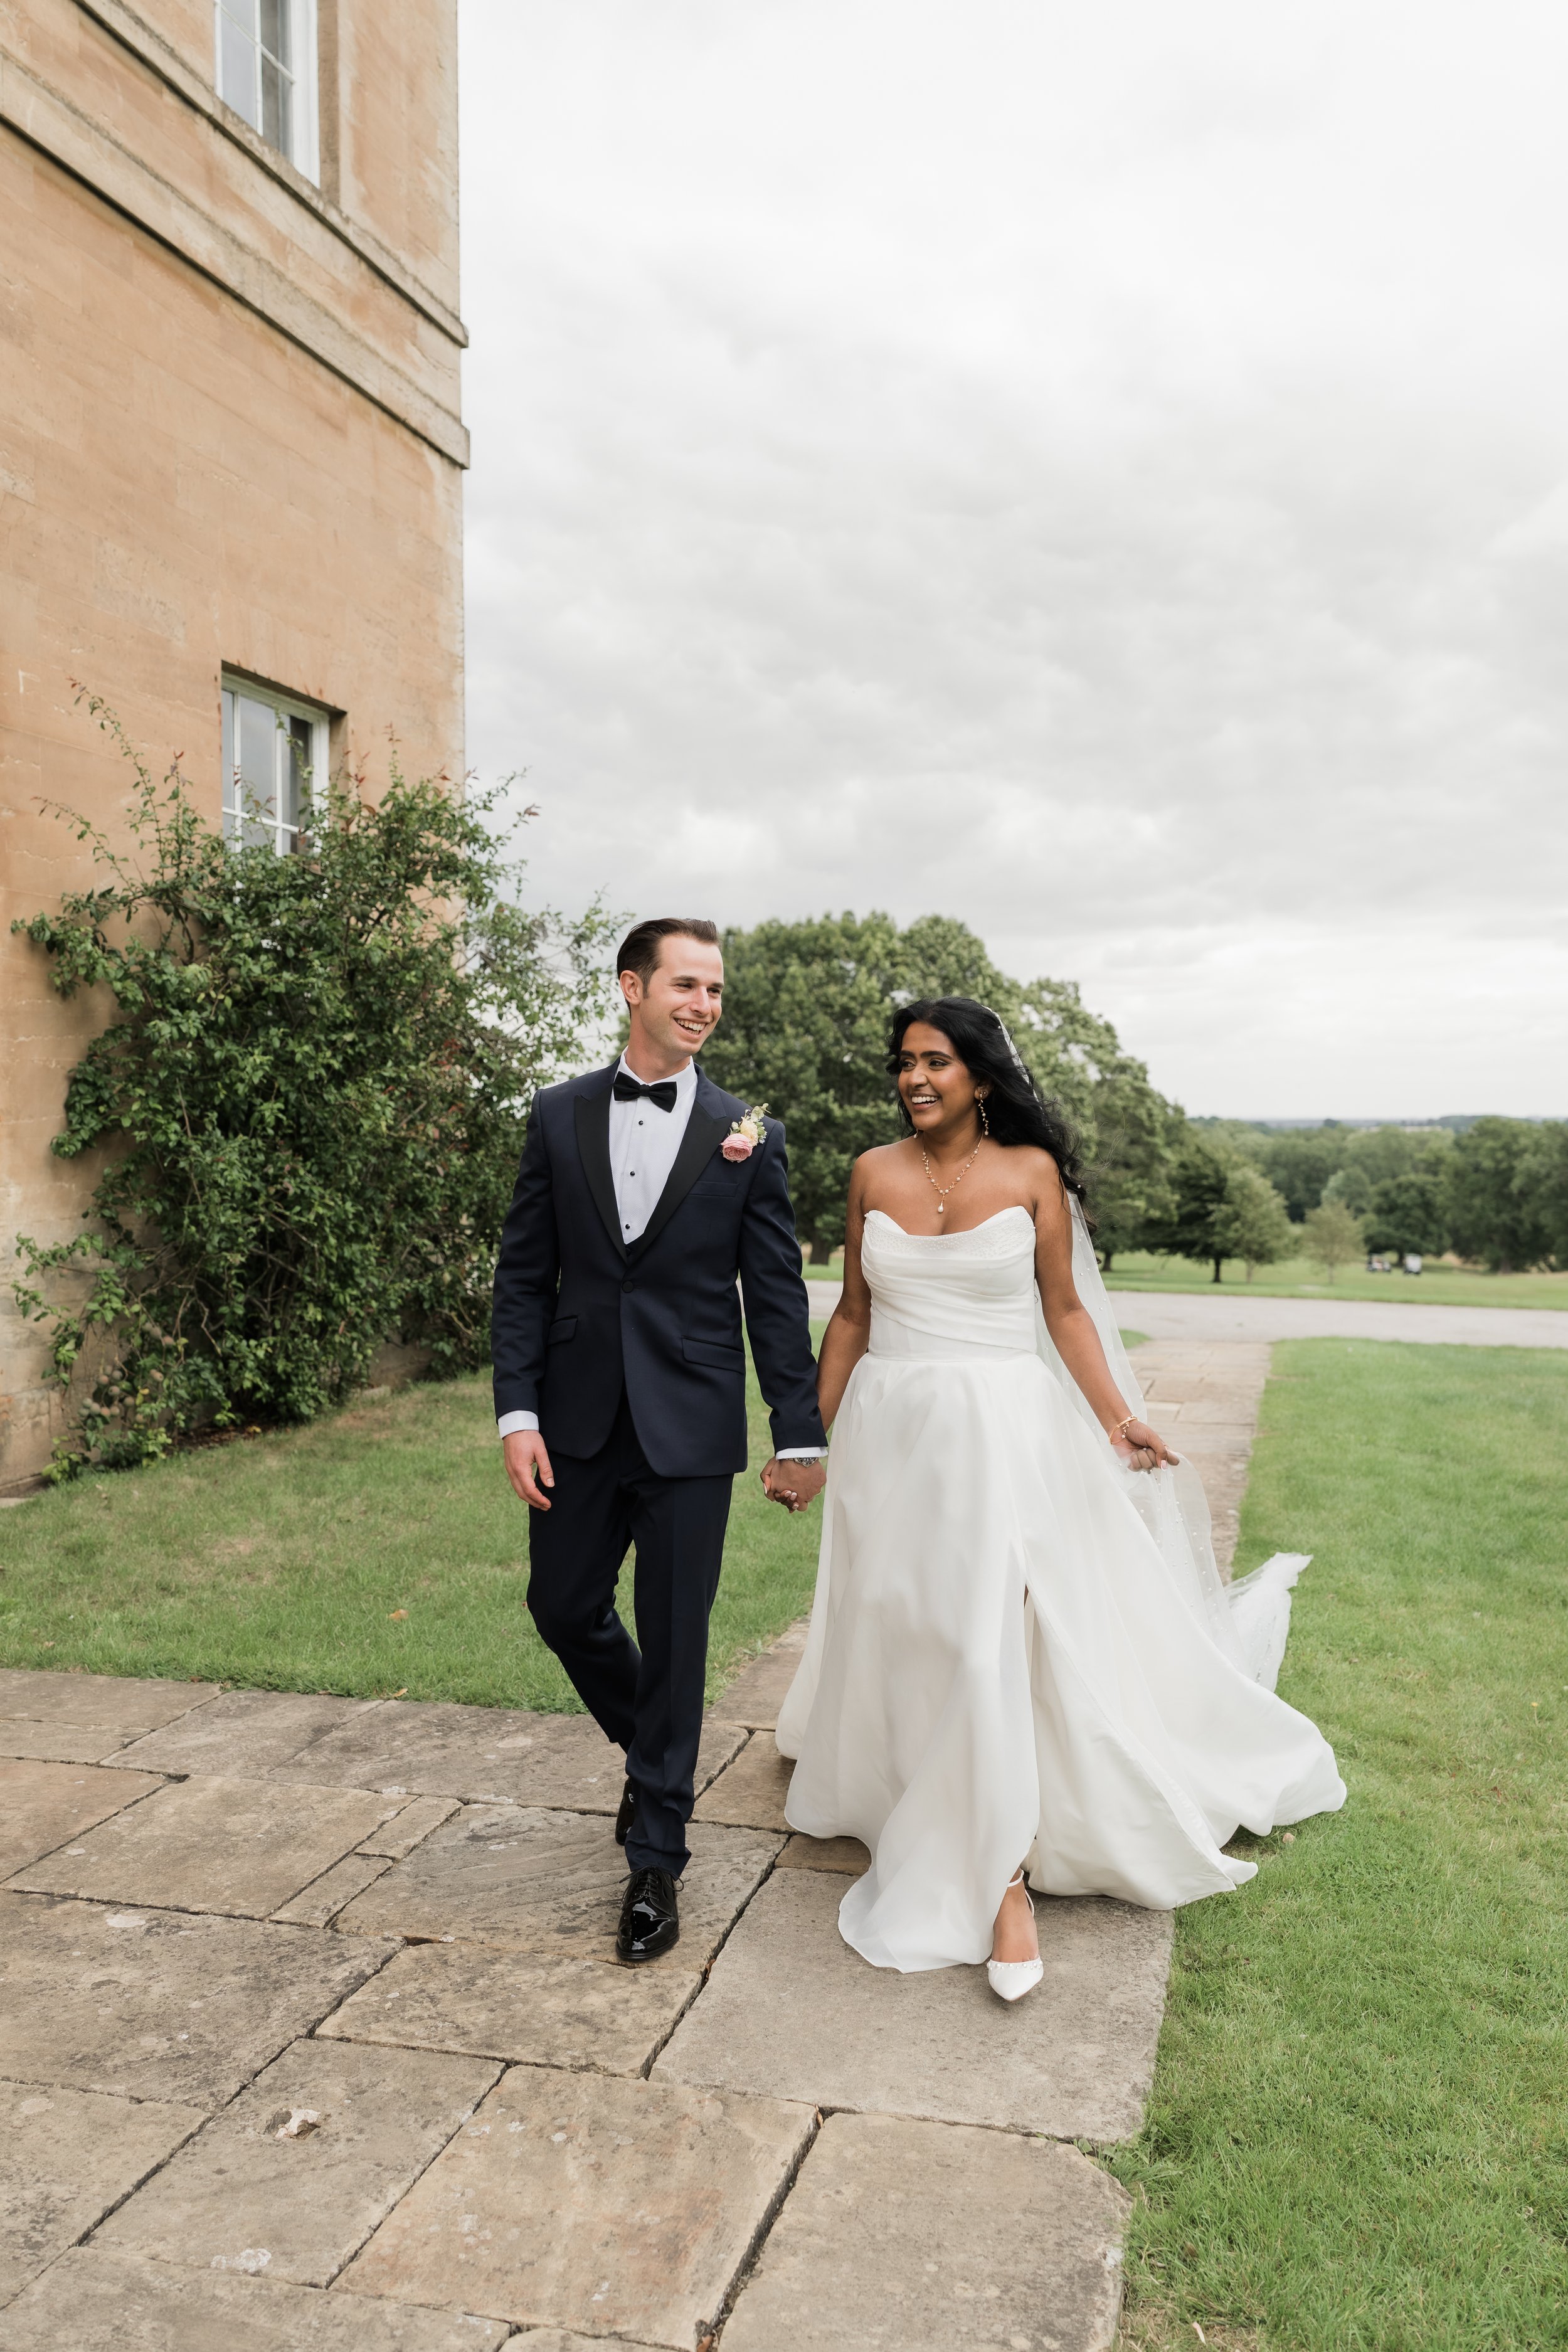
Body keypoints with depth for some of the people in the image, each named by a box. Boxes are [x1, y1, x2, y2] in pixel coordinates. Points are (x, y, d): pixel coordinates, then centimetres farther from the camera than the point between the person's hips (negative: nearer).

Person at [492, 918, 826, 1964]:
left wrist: (801, 1434, -1)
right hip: (578, 1419, 3)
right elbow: (525, 1276, 3)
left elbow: (777, 1295, 0)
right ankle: (653, 1752, 44)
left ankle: (656, 1861, 21)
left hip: (690, 1428, -2)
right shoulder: (560, 1115, 3)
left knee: (675, 1640, 4)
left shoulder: (749, 1135, -1)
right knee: (565, 1607, 14)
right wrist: (517, 1412, -4)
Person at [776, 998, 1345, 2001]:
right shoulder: (875, 1174, 3)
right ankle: (891, 1795, 40)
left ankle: (1004, 1881, 1)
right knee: (892, 1632, 14)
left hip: (999, 1428, -3)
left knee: (988, 1643, -9)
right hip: (890, 1429, 3)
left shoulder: (1032, 1172, -3)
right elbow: (853, 1314, 9)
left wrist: (1117, 1419, -6)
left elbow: (1065, 1308, 2)